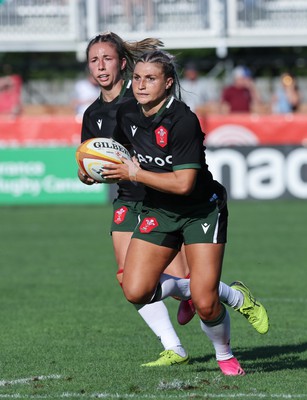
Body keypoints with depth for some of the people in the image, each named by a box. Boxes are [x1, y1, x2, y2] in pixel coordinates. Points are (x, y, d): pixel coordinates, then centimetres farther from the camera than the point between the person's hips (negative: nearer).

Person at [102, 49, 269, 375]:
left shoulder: (183, 121, -24)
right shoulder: (127, 114, -4)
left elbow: (183, 183, -28)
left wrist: (135, 174, -20)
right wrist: (97, 170, 5)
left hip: (202, 210, -6)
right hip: (157, 211, 6)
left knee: (205, 305, -14)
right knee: (135, 291, -13)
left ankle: (225, 355, 16)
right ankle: (185, 288, 18)